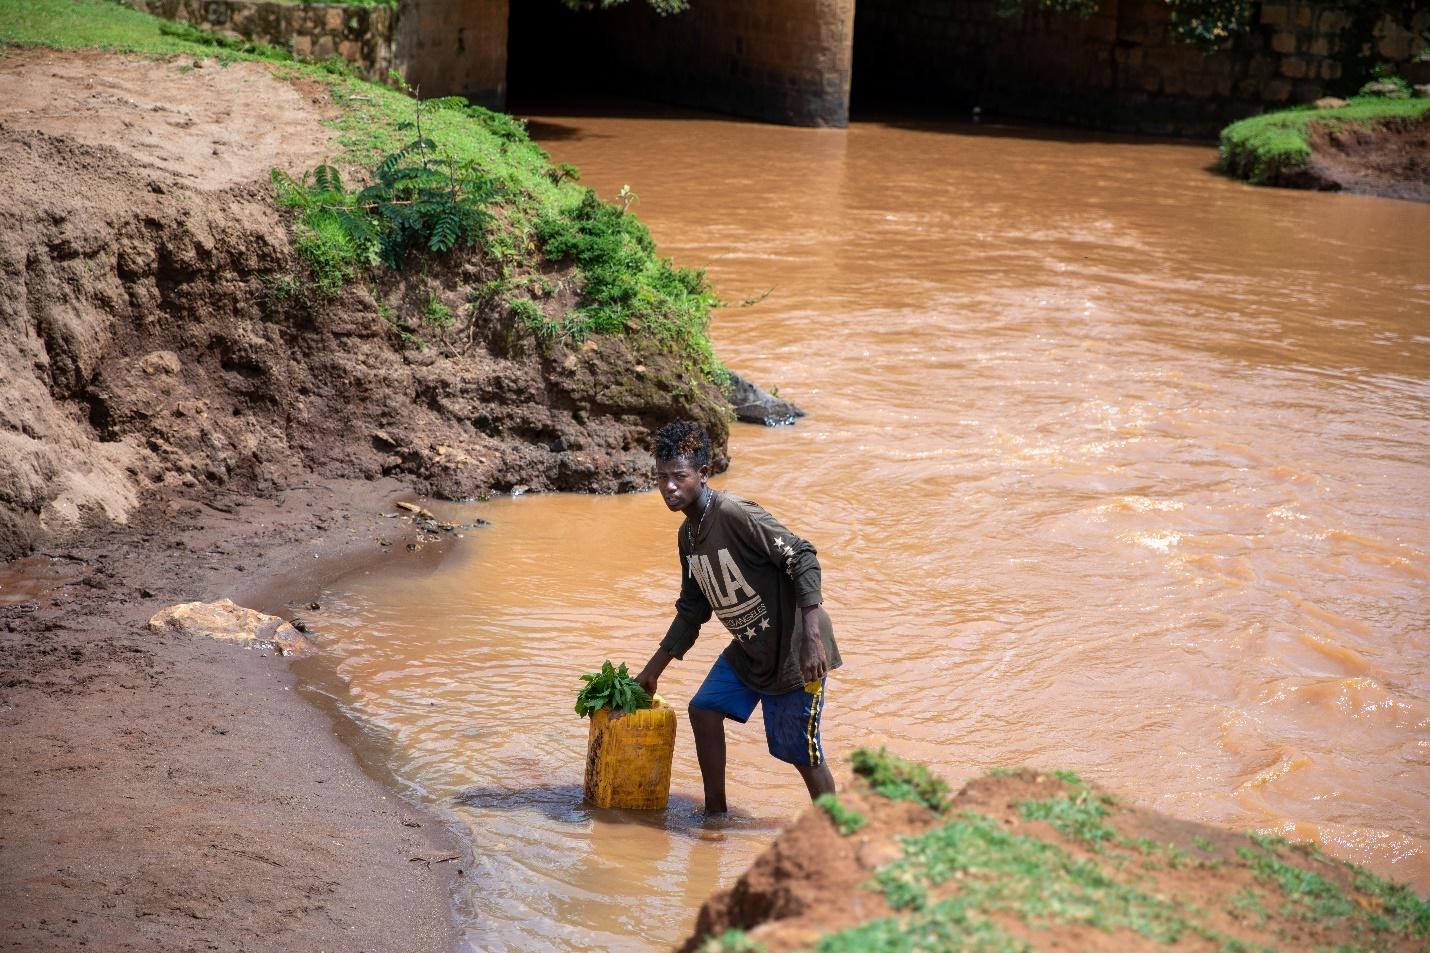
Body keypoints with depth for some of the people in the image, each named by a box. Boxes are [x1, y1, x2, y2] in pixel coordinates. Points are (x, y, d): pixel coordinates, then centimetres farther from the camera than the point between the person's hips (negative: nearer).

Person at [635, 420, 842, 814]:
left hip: (795, 650, -9)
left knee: (802, 753, -3)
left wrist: (812, 639, -31)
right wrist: (652, 671, 19)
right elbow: (692, 611, 16)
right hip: (750, 648, 9)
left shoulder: (736, 515, -23)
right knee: (705, 709, 6)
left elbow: (802, 559, -26)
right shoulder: (688, 535, 5)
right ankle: (715, 815, 18)